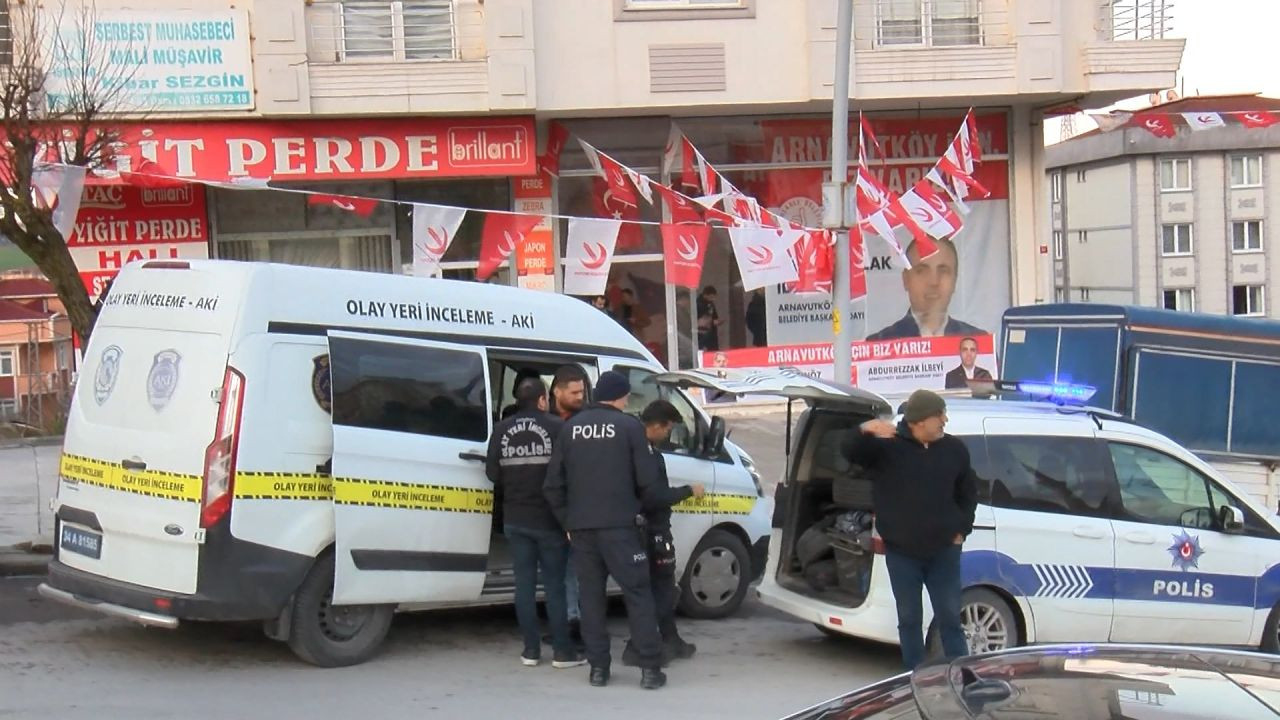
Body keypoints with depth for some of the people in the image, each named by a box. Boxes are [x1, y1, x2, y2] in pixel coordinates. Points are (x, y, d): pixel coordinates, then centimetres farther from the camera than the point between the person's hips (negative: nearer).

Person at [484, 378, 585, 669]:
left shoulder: (502, 430, 2)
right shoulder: (556, 426, -10)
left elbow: (492, 473, 2)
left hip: (515, 519, 4)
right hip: (548, 518, -3)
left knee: (524, 582, 9)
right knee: (554, 583, 3)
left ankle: (531, 649, 10)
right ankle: (563, 650, 4)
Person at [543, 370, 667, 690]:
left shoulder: (570, 428, 10)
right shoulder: (629, 426, -2)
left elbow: (553, 483, 9)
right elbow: (646, 479, -3)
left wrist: (567, 521, 16)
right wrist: (638, 506, 16)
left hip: (580, 526, 4)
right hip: (619, 524, -4)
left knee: (591, 594, 11)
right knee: (637, 593, 0)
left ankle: (598, 667, 10)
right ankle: (650, 668, -3)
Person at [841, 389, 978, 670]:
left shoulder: (954, 449, 3)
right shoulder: (887, 446, -8)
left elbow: (968, 491, 16)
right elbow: (850, 452, -22)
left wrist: (962, 530, 8)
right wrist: (864, 431, -43)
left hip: (943, 550, 2)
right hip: (901, 552, -2)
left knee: (950, 617, 7)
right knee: (909, 619, 7)